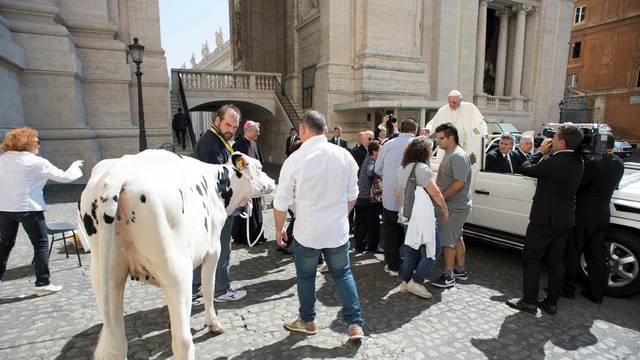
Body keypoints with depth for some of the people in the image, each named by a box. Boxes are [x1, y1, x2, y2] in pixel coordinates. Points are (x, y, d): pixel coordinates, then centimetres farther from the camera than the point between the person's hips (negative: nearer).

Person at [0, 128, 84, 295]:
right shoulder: (38, 162, -10)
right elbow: (64, 177, -5)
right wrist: (75, 166, 12)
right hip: (28, 209, -6)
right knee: (41, 244, 5)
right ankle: (42, 283, 5)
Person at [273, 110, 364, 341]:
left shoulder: (295, 160, -15)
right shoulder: (344, 156, -5)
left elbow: (281, 202, -8)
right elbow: (352, 196, 5)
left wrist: (279, 229, 8)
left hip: (307, 232, -2)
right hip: (339, 231, 3)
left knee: (306, 277, 17)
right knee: (343, 274, 19)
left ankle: (307, 321, 35)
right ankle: (355, 324, 21)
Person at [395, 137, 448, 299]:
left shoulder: (401, 169, 11)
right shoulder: (421, 168, -14)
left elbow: (397, 194, 18)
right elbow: (435, 192, -13)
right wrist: (445, 209, -1)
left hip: (406, 216, 8)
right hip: (421, 217, -8)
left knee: (411, 249, 17)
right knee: (432, 250, 3)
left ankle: (405, 282, 22)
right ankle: (416, 282, 2)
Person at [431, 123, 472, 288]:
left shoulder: (459, 156, -18)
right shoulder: (448, 154, 14)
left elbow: (459, 182, -25)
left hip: (454, 207, -10)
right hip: (452, 205, 10)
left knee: (448, 240, -3)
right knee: (457, 238, 18)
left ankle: (448, 276, 7)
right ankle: (460, 270, 31)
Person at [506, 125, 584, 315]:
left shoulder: (553, 162, -21)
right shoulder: (578, 162, 4)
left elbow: (525, 169, -11)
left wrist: (541, 152, 1)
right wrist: (546, 154, 7)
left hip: (545, 219, -8)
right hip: (565, 220, 8)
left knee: (531, 259, 4)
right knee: (556, 261, 14)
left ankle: (529, 301, 10)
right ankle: (551, 303, 23)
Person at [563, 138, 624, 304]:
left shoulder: (595, 164, -23)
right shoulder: (619, 163, 4)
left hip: (583, 216, -7)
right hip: (602, 217, 7)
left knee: (572, 254, 7)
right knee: (597, 256, 15)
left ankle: (568, 289, 19)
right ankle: (597, 293, 25)